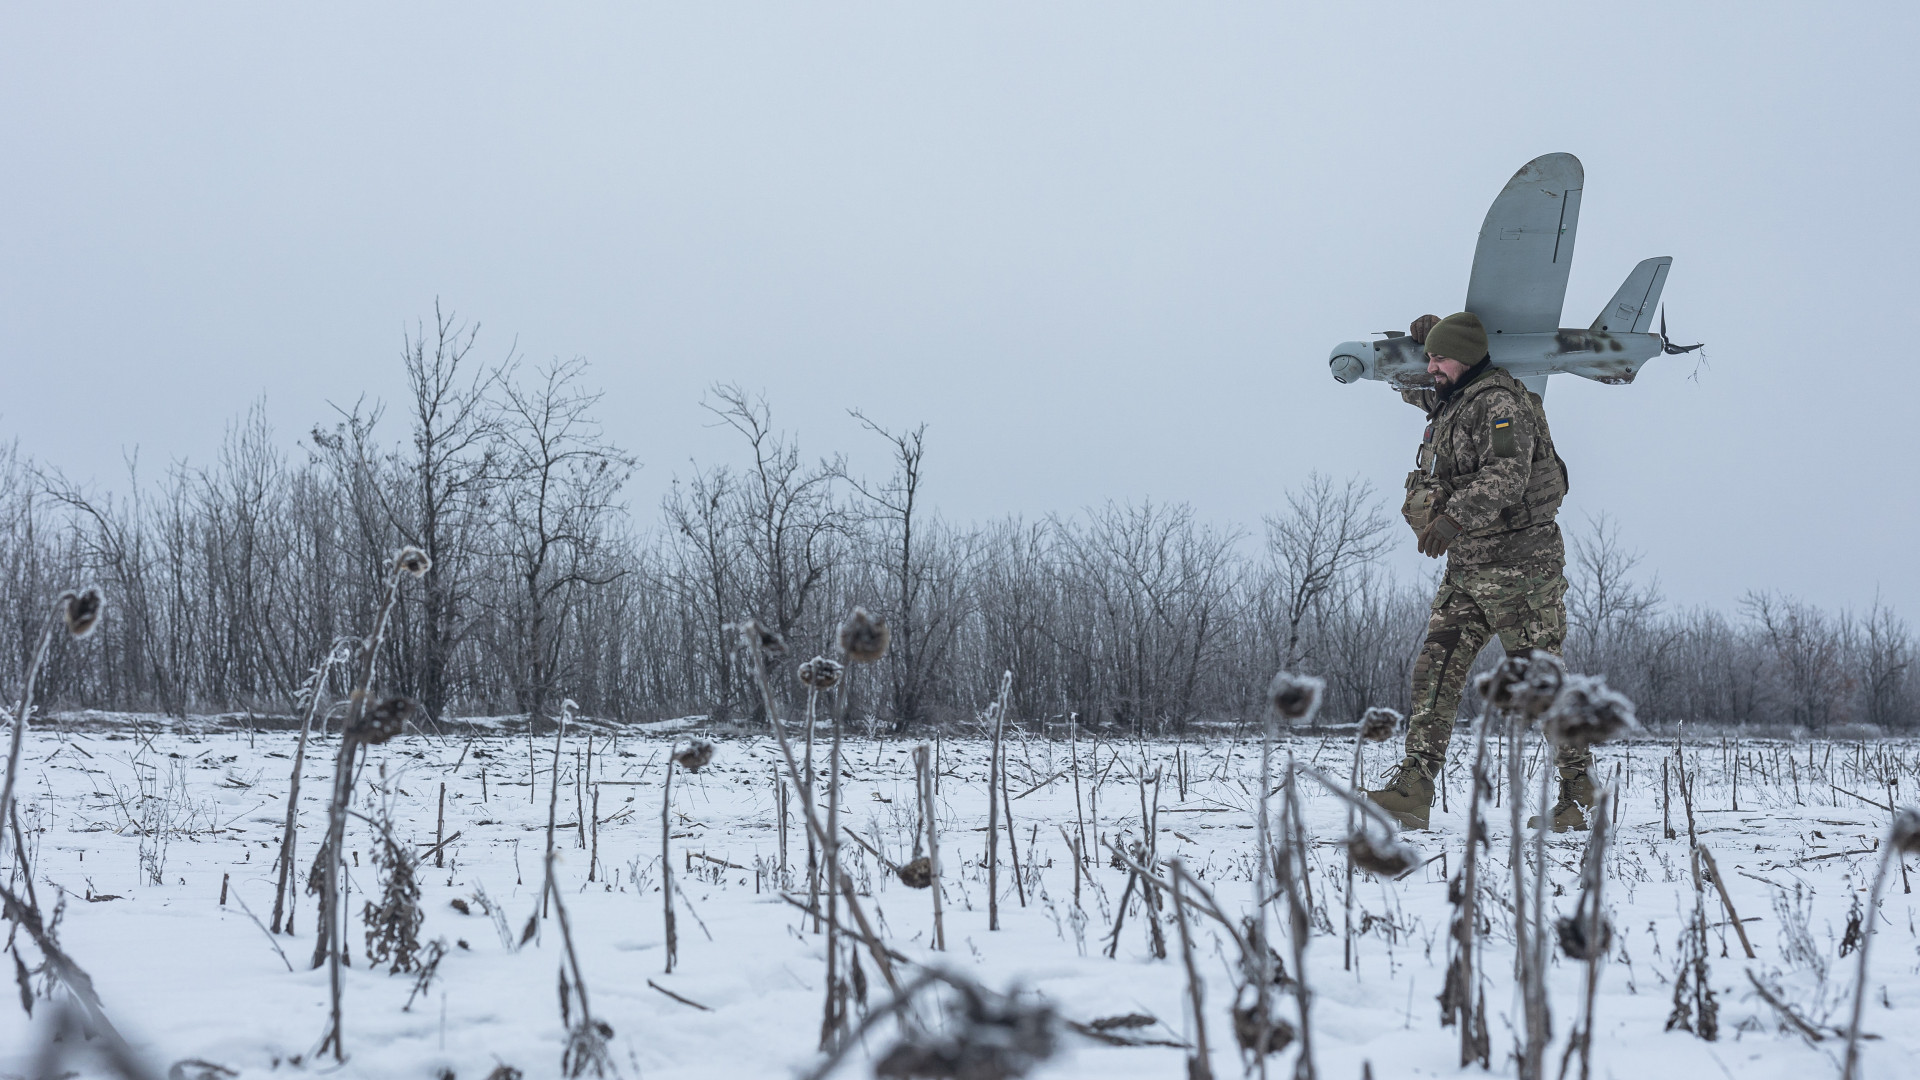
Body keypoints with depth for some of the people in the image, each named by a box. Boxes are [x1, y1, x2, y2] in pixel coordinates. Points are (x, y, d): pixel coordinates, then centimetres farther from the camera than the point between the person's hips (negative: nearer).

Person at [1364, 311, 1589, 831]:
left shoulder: (1499, 401, -12)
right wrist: (1426, 338, 25)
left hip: (1519, 564, -9)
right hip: (1466, 568, 9)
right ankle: (1412, 791, -7)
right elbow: (1413, 387, 42)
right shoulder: (1450, 402, 17)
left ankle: (1579, 790, 9)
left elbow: (1508, 473, -28)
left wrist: (1455, 516, -38)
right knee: (1435, 672, -3)